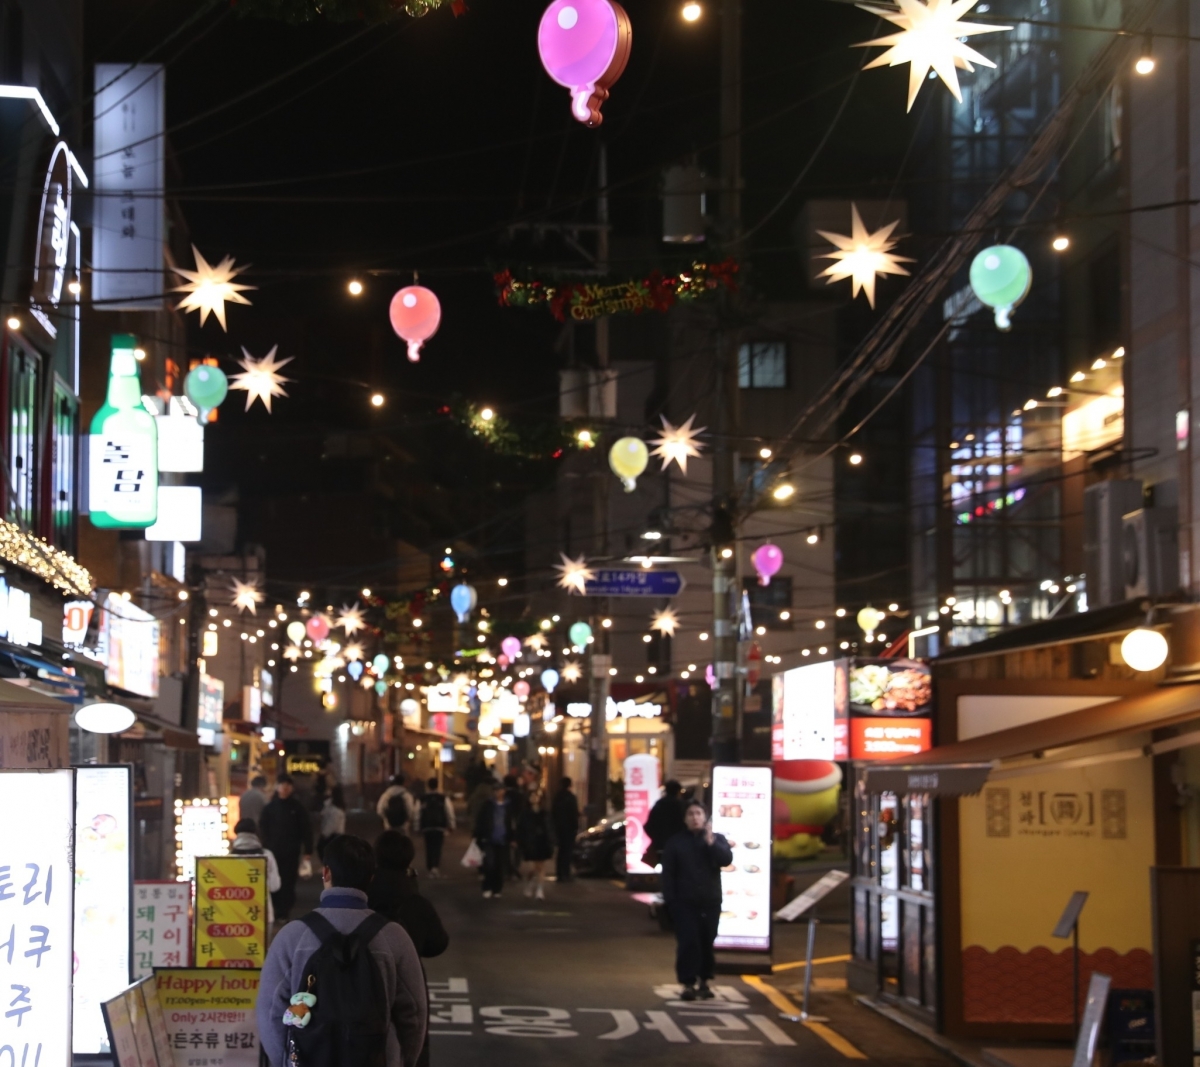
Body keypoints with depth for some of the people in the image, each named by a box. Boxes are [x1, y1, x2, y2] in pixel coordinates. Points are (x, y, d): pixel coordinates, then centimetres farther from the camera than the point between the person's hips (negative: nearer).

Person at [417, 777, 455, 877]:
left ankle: (430, 868, 11)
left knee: (429, 848, 11)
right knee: (437, 847, -2)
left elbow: (418, 814, 5)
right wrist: (451, 825, 11)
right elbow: (449, 812, 3)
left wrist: (418, 827, 10)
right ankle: (435, 867, -23)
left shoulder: (422, 799, 5)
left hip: (427, 827, 1)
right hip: (440, 826, -1)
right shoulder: (444, 798, 4)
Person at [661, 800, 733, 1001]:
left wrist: (711, 843, -22)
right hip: (685, 902, -2)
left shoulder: (717, 839, 8)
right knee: (688, 943, -10)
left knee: (707, 943, 5)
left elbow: (726, 859, -11)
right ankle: (688, 984, -9)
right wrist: (670, 899, -7)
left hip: (710, 901, 2)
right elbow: (668, 873, 2)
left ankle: (704, 983, 17)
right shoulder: (676, 842, 5)